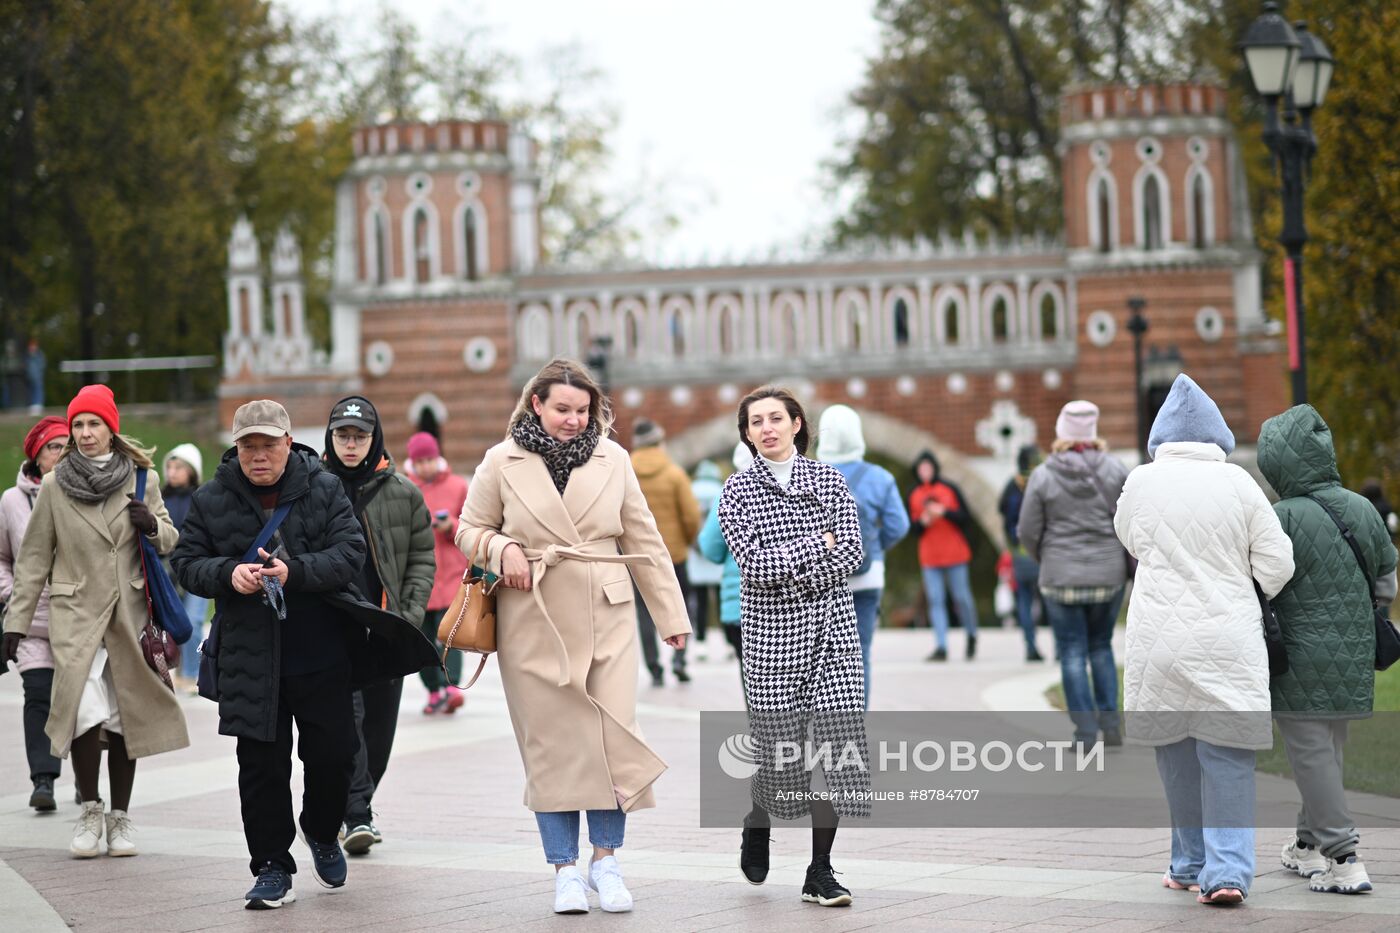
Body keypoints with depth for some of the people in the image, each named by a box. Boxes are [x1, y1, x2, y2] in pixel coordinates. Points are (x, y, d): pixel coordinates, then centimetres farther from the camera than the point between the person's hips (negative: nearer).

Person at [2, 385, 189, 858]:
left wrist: (153, 527, -9)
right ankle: (89, 810, -1)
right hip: (75, 611, -1)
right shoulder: (54, 485, 3)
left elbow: (171, 540, 14)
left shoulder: (142, 479, 5)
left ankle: (120, 818, 15)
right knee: (86, 708, -17)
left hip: (129, 614, 1)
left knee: (124, 715, 3)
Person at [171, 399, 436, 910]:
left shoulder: (324, 489, -1)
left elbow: (349, 553, -8)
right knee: (261, 764, 0)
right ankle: (272, 868, 9)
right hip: (250, 655, 0)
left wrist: (294, 572, -24)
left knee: (332, 754, 5)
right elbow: (187, 562, 4)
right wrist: (228, 574, -17)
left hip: (322, 653, 0)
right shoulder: (212, 499, 3)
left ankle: (321, 834, 34)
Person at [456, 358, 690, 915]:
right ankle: (565, 870, 8)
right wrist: (502, 548, -11)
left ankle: (606, 859, 8)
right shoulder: (503, 463, 2)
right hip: (534, 622, -1)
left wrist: (671, 615, 10)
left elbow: (643, 539, 10)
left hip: (607, 617, 1)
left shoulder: (612, 459, 6)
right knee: (552, 743, 1)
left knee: (613, 735, -6)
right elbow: (469, 530, 11)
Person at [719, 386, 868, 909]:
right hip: (770, 633, -2)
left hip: (831, 628, 2)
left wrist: (788, 573, -9)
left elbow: (850, 555, -2)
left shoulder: (829, 481, 8)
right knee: (779, 743, 1)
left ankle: (820, 873, -1)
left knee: (839, 739, -7)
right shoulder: (738, 491, 3)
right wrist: (817, 544, -8)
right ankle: (758, 824, 35)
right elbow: (753, 562, -9)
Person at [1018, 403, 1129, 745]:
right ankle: (1110, 719, 9)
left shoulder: (1043, 477, -7)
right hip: (1108, 574, 2)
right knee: (1101, 647, 18)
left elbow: (1028, 532, -3)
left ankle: (1085, 730, 1)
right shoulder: (1115, 470, -3)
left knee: (1072, 653, 5)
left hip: (1061, 576, -2)